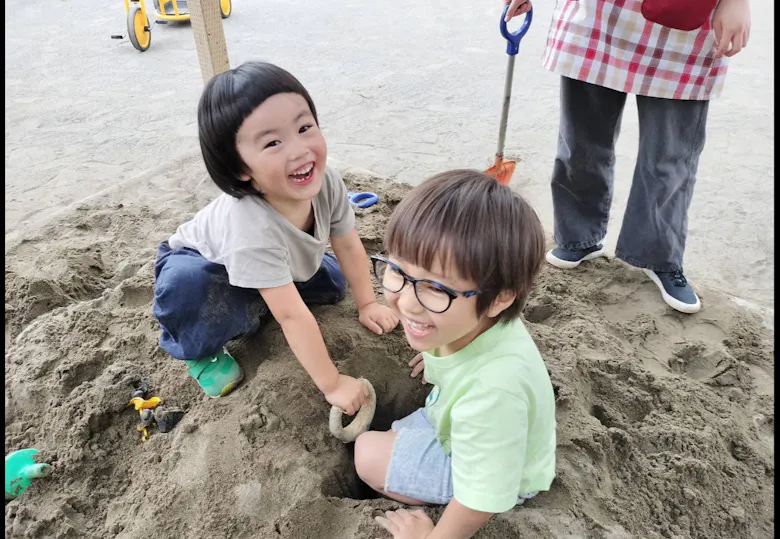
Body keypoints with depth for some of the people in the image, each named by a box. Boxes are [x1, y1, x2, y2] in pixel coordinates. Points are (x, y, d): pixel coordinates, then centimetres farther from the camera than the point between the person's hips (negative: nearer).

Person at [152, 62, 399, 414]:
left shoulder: (325, 182, -28)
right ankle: (199, 349, -4)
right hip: (202, 264, -5)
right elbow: (292, 316, -40)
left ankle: (259, 307, 15)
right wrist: (332, 385, -32)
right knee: (183, 287, -37)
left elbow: (349, 246, -11)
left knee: (333, 284, -7)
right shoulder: (252, 229, -46)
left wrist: (367, 304, -3)